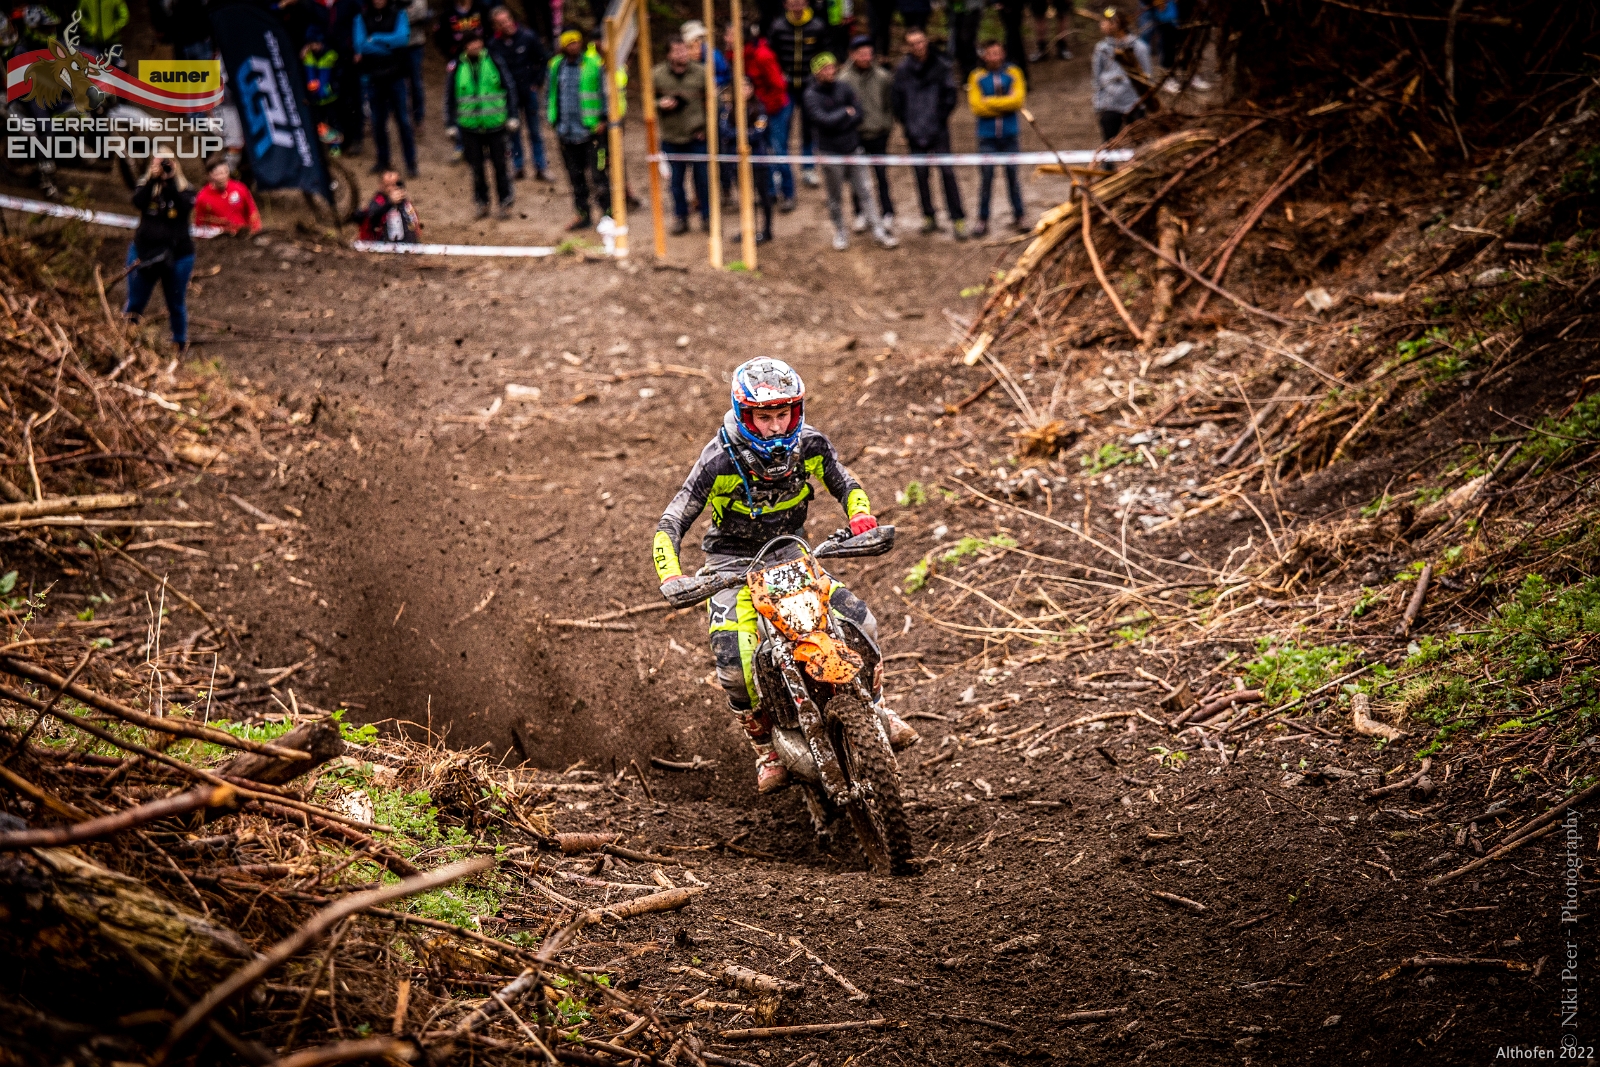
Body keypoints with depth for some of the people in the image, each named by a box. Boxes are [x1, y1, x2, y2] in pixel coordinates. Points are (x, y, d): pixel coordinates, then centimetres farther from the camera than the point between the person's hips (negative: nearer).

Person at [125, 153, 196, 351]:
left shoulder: (183, 189, 1)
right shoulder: (146, 186, 3)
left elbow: (185, 206, -20)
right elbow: (138, 202, -17)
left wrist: (170, 181, -20)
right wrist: (153, 178, -21)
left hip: (177, 255, 0)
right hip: (144, 252, 1)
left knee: (176, 304, 11)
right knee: (135, 303, 6)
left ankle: (180, 344, 26)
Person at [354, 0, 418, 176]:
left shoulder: (398, 15, 1)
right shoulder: (362, 18, 3)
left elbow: (403, 38, -15)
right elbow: (361, 45, -10)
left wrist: (375, 39, -15)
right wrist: (388, 44, -14)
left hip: (395, 76, -2)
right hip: (373, 77, 2)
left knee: (403, 120, -1)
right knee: (378, 122, 7)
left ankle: (411, 163, 5)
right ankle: (382, 160, 20)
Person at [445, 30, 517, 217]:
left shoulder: (494, 62, -1)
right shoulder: (457, 67, 1)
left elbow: (509, 88, 5)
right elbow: (450, 96, 9)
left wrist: (512, 117, 2)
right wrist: (451, 123, 7)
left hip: (495, 124, -1)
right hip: (470, 125, 1)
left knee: (499, 165, 2)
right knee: (477, 167, 6)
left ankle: (505, 202, 14)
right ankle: (482, 202, 20)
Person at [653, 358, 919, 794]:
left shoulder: (810, 444, -12)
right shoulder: (720, 461, -24)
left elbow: (845, 484, 7)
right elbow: (670, 524, -22)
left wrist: (860, 515, -16)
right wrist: (671, 577, -40)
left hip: (790, 554, 4)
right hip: (733, 564, -4)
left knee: (860, 623, -11)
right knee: (736, 666, -24)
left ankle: (875, 710, 16)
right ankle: (767, 748, 2)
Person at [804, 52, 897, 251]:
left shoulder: (843, 88, 3)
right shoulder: (811, 96, -10)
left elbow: (858, 115, 0)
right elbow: (823, 120, -22)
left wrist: (838, 125, -13)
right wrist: (845, 112, -11)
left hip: (853, 147, 3)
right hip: (831, 153, -3)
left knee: (865, 190, 4)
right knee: (835, 196, 7)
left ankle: (878, 230, 7)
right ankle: (840, 233, 22)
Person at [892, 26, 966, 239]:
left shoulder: (941, 66, -1)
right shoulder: (902, 69, 3)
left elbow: (951, 95, 4)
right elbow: (897, 100, 10)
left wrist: (940, 118, -1)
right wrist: (906, 124, 5)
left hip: (938, 132, -2)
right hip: (915, 133, 2)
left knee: (947, 172, -5)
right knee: (921, 174, 9)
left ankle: (957, 219, -3)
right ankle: (928, 217, 20)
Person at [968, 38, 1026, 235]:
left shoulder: (1013, 73, 4)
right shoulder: (977, 77, 1)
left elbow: (1018, 99, -8)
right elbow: (976, 106, -8)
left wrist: (990, 102, -11)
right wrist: (1004, 105, -10)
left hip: (1010, 135, 1)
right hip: (987, 136, -1)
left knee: (1013, 175, 5)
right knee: (986, 177, -2)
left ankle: (1018, 217, 13)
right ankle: (983, 220, 4)